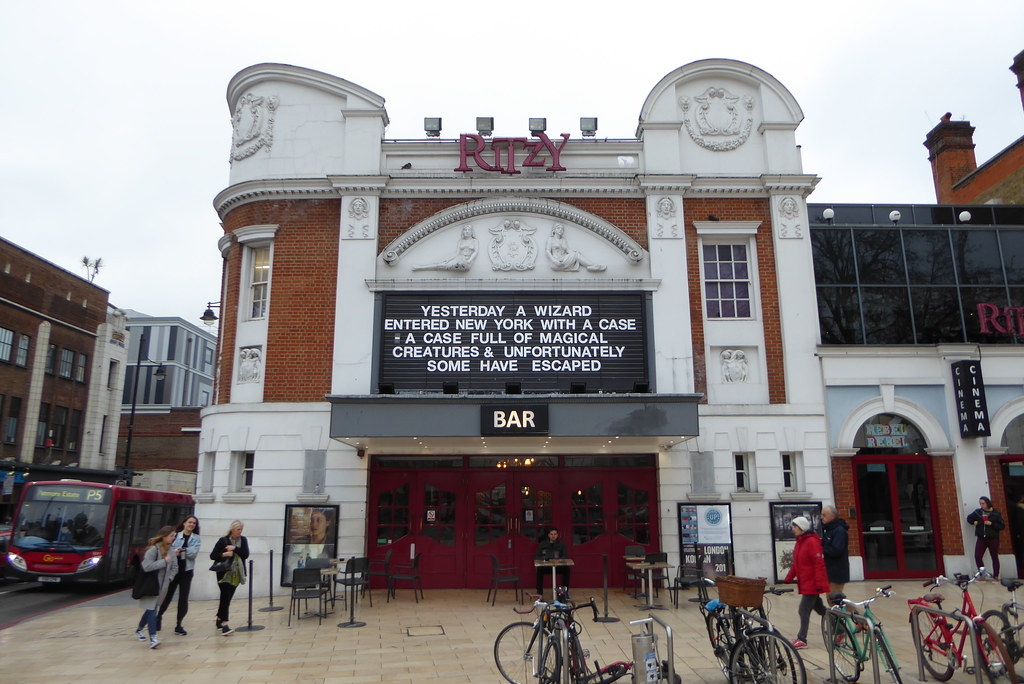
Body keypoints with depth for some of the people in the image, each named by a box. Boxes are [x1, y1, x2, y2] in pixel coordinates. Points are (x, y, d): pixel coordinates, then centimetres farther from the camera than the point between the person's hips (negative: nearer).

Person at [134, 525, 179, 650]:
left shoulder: (171, 551, 2)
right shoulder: (153, 549, -18)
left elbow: (174, 567, 13)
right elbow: (146, 566, -26)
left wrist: (169, 579, -1)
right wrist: (164, 561, -24)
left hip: (162, 585, 7)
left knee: (151, 609, 17)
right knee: (151, 609, -12)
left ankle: (139, 630, 38)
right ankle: (153, 638, -15)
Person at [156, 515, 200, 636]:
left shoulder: (196, 538, 3)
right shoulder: (175, 535, 1)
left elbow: (193, 553, -10)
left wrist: (179, 550, -15)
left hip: (186, 571, 1)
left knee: (183, 599, 1)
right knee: (167, 596, 7)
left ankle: (178, 624, 15)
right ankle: (159, 616, 37)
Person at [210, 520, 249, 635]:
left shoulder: (243, 540, 5)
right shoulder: (223, 540, -5)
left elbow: (246, 555, -5)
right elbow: (212, 556, -3)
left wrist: (235, 548, -17)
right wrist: (223, 554, -20)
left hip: (236, 574, 4)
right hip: (224, 573, -4)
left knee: (227, 598, 11)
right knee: (225, 597, -13)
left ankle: (219, 620, 28)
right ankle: (224, 625, -15)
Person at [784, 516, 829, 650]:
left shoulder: (812, 542, -17)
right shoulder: (800, 542, 11)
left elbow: (819, 563, -21)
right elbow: (796, 563, 16)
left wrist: (819, 583, -22)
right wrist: (788, 578, 11)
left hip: (811, 584, -9)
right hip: (804, 583, 9)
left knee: (804, 611, -4)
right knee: (820, 609, 17)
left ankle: (802, 639, 3)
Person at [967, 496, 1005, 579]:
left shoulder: (996, 513, -4)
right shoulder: (977, 512, 3)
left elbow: (1002, 525, -6)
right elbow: (969, 519, 15)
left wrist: (992, 524, -18)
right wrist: (973, 522, -5)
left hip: (993, 539, -2)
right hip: (981, 538, 2)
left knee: (994, 557, 8)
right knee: (977, 557, -4)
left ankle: (995, 576, 16)